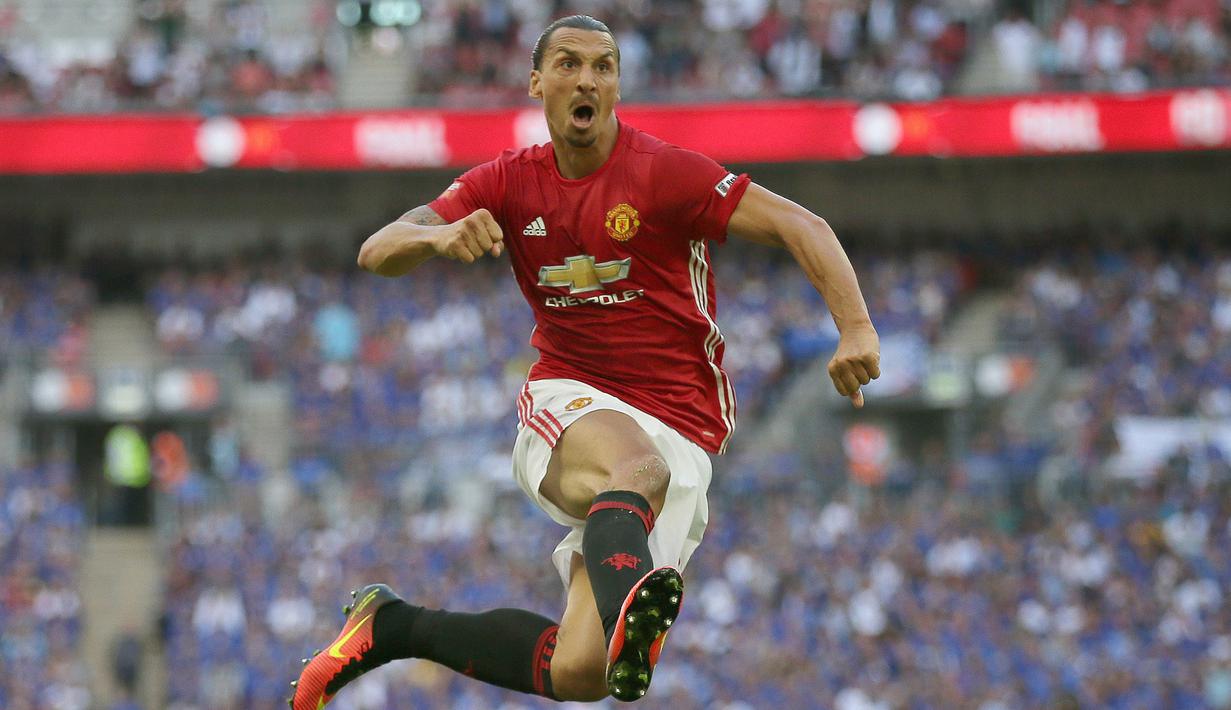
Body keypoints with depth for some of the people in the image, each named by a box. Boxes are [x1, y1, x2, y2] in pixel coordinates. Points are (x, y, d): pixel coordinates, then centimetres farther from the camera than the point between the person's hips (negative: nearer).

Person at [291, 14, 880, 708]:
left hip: (680, 431, -1)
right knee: (637, 468, -39)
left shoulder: (663, 171, -7)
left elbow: (802, 226, -12)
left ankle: (396, 625, 3)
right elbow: (378, 251, 0)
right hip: (569, 403, 1)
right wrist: (440, 235, -24)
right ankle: (628, 607, -71)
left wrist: (857, 328, -29)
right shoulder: (510, 182, 6)